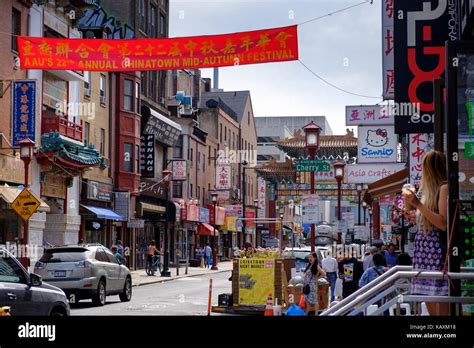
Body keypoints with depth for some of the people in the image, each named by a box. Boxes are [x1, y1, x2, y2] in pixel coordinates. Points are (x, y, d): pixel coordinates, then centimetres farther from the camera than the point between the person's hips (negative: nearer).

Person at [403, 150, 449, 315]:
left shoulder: (444, 188, -6)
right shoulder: (431, 190, 20)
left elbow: (444, 223, -16)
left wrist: (417, 204, -17)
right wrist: (417, 218, 19)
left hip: (438, 251, -9)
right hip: (425, 251, 9)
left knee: (442, 305, -10)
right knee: (430, 304, 7)